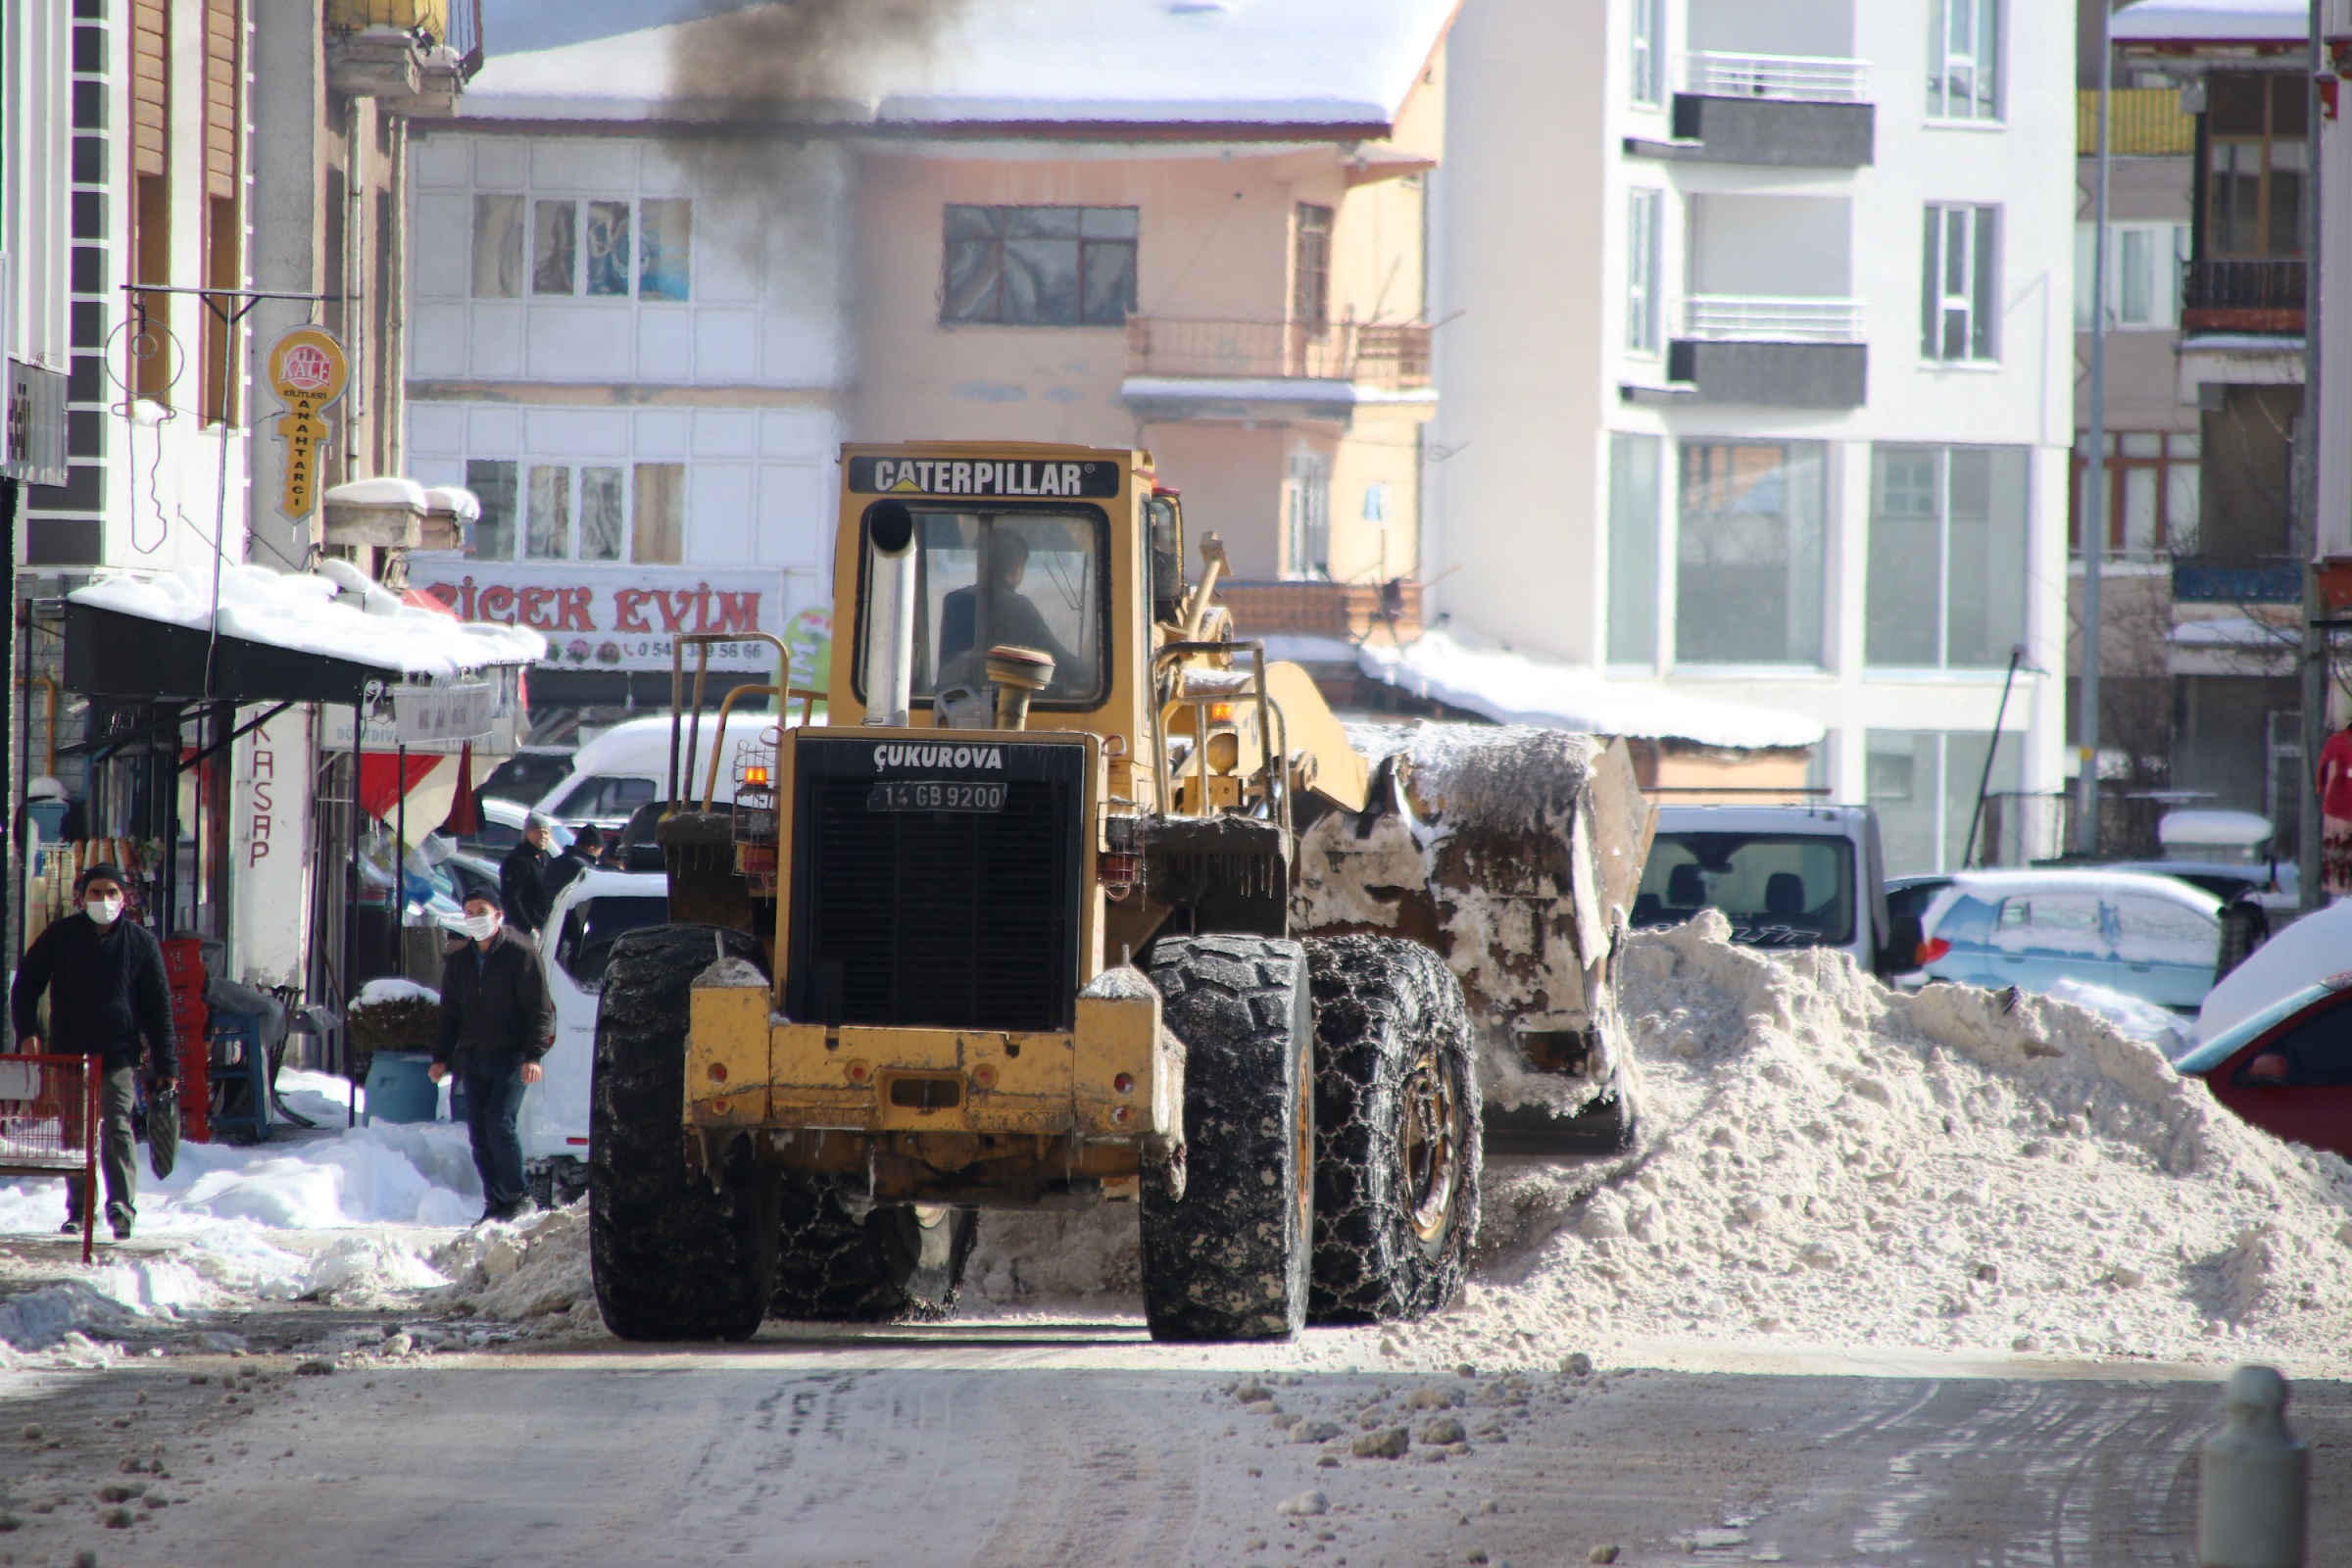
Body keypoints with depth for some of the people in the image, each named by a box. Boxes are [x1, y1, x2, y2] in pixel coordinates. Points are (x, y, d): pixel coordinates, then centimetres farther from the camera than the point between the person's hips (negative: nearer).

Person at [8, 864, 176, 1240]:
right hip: (68, 1053, 2)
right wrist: (27, 1032, -7)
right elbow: (25, 986, 8)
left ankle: (122, 1209, -15)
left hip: (118, 1056, -2)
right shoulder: (59, 936, 3)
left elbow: (158, 1007, 5)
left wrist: (167, 1066, 1)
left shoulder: (142, 942, 2)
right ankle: (77, 1209, 18)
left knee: (117, 1128, -13)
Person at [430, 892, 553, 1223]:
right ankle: (495, 1203, 7)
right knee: (478, 1133, 1)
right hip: (474, 1057, 6)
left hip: (511, 1056, -6)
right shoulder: (458, 962, 15)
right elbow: (450, 1014, 20)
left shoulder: (520, 954, -3)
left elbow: (539, 1008, -6)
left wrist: (534, 1054, -15)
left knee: (500, 1124, -17)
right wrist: (442, 1057, 9)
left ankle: (517, 1196, -4)